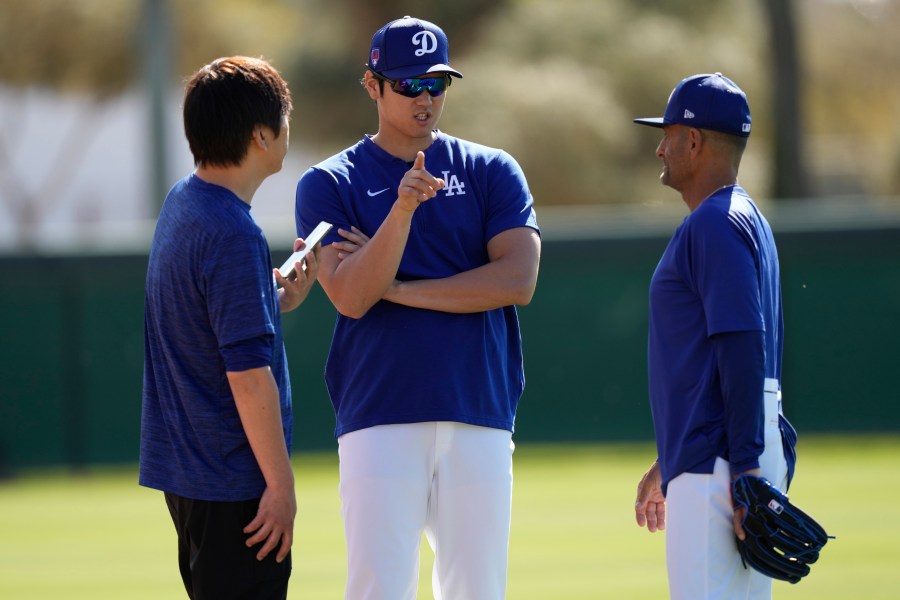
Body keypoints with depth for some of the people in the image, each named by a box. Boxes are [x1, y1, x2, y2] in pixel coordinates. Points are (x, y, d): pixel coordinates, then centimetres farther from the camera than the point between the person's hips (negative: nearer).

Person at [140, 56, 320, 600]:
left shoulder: (181, 204, 9)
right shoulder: (233, 235, -20)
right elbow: (248, 374, -23)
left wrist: (287, 295, 10)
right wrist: (281, 484, -19)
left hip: (185, 467, 10)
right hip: (233, 483, -10)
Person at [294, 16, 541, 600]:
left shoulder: (492, 172, 10)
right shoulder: (329, 185, 6)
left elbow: (518, 280, -5)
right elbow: (351, 298, -8)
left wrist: (394, 288, -6)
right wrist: (404, 206, -21)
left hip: (480, 418, 2)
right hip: (380, 420, -2)